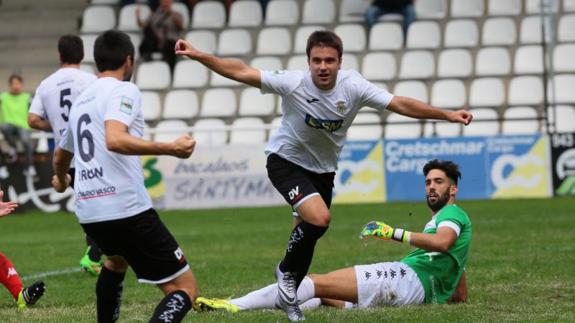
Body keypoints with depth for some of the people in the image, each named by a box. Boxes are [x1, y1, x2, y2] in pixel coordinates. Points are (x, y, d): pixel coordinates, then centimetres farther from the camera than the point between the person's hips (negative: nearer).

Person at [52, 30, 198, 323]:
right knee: (184, 287, -5)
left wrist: (61, 180, 58)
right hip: (127, 208, -8)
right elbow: (115, 140, -24)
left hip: (88, 212, 8)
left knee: (116, 260, 40)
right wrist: (171, 149, -23)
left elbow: (60, 157, 37)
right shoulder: (123, 90, -4)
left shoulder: (81, 100, 20)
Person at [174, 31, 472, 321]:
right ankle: (287, 272, 0)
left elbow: (400, 104, -18)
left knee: (306, 238, 13)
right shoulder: (292, 83, -26)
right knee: (319, 218, -26)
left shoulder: (353, 86, -19)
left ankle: (287, 295, 34)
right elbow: (241, 72, -25)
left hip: (323, 169, 4)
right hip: (286, 162, -4)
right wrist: (198, 55, -34)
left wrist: (448, 115, -23)